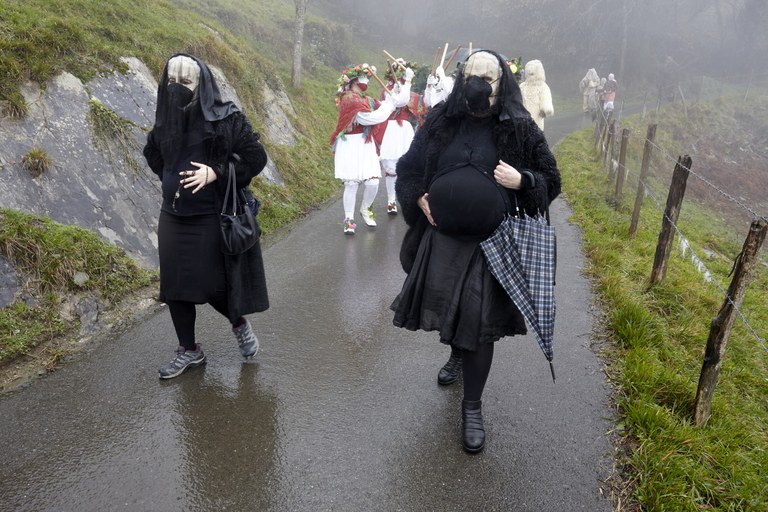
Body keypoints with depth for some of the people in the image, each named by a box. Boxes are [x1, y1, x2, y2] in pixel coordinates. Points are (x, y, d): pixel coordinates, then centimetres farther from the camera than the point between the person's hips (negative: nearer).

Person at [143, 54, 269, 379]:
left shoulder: (226, 117, -10)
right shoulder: (166, 118, 6)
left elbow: (257, 157, -11)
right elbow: (152, 153, 24)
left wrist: (215, 173, -19)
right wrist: (171, 177, 9)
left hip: (212, 218, -5)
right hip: (173, 218, 6)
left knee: (210, 285, -1)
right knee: (174, 286, 8)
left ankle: (239, 324, 31)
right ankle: (189, 351, 25)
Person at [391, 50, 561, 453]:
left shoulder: (520, 128, -4)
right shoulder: (441, 121, 2)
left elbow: (551, 180, 3)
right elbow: (408, 168, 12)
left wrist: (521, 181, -17)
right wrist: (418, 198, -6)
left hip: (490, 243, -3)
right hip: (441, 237, 3)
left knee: (479, 322, -1)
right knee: (446, 307, 17)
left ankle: (472, 406, 17)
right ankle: (457, 355, 51)